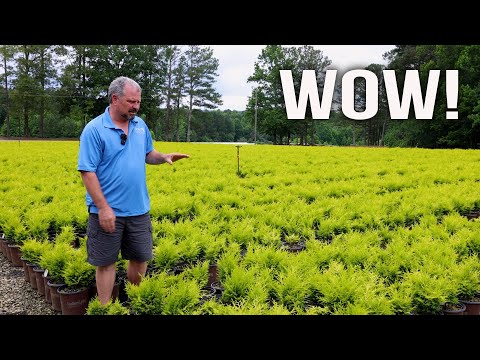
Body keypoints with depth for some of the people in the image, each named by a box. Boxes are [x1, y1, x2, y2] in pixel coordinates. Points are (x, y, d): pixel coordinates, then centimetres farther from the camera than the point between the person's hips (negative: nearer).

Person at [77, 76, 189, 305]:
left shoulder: (140, 125, 6)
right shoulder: (94, 129, -12)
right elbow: (87, 172, -15)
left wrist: (164, 157, -3)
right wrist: (103, 208, -19)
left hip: (139, 210, 6)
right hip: (108, 211, -5)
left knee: (140, 258, 15)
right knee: (106, 262, 7)